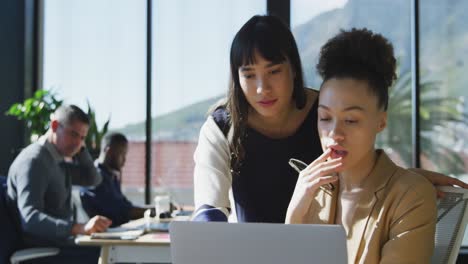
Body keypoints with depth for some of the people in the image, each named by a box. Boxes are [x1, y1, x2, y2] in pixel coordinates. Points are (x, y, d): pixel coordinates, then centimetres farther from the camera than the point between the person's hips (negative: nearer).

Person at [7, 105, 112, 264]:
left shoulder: (58, 160, 14)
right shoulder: (33, 161, -15)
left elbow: (93, 179, 25)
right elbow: (30, 218, -28)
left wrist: (80, 146, 10)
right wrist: (80, 228, -40)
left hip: (57, 243, 9)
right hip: (39, 251, -9)